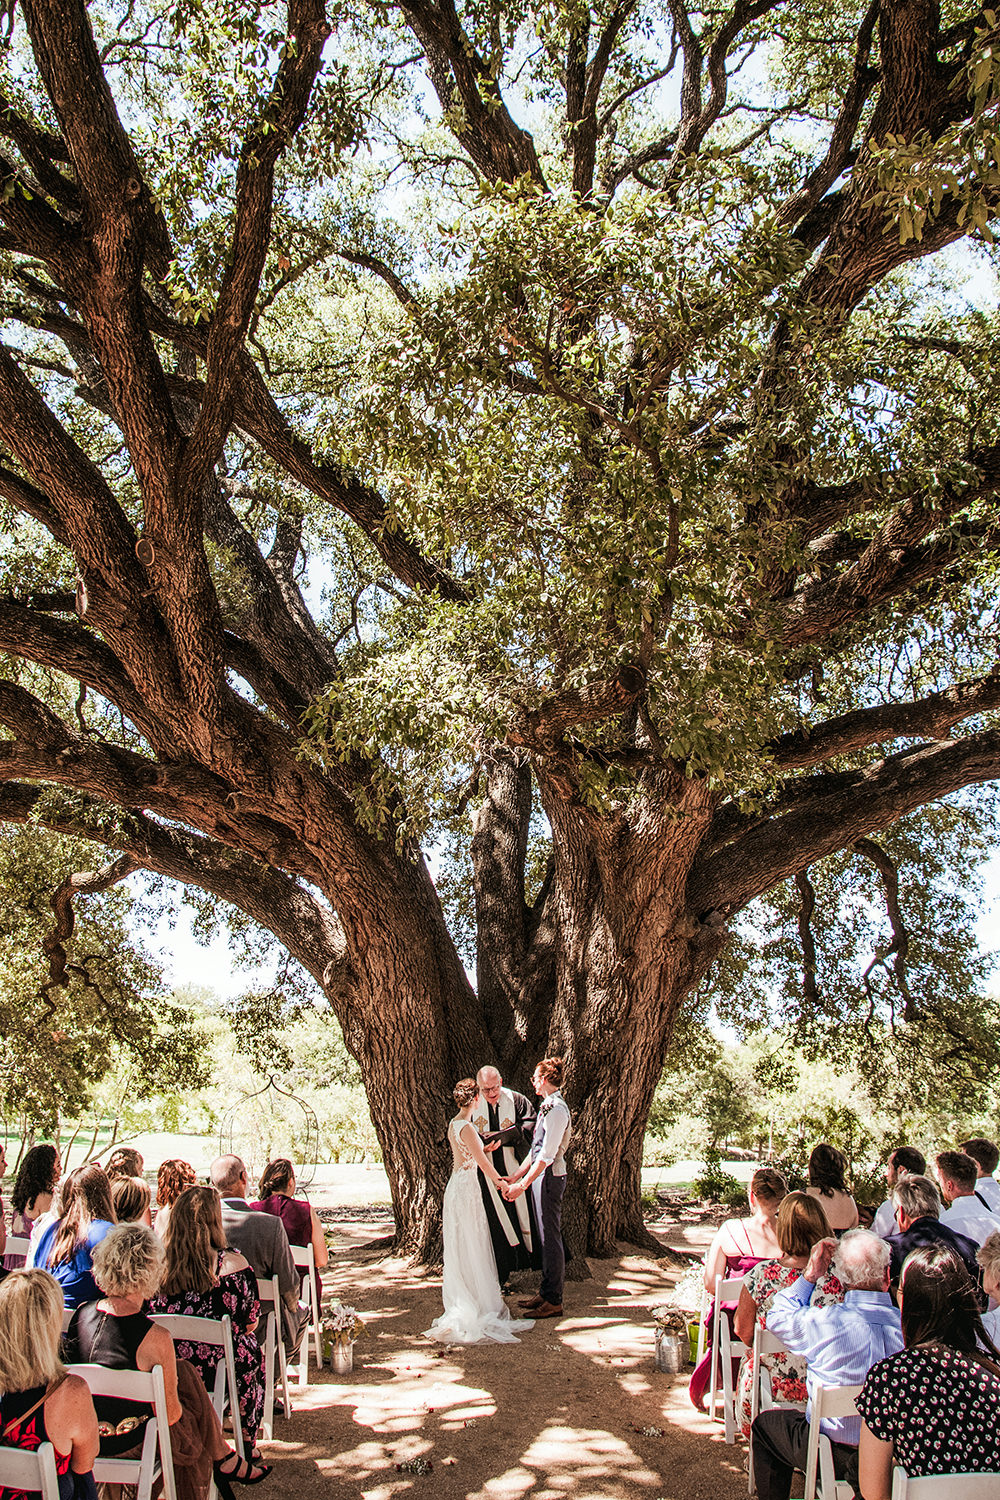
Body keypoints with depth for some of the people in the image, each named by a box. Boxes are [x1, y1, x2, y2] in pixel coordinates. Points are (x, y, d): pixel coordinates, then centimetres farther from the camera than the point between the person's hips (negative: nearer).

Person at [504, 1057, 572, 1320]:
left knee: (551, 1238, -3)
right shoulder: (547, 1106, 13)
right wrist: (516, 1176, 17)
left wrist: (522, 1185, -21)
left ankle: (554, 1301, 4)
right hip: (541, 1176, 10)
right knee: (546, 1237, 16)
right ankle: (545, 1293, 25)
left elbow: (547, 1155, -22)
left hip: (549, 1177, -10)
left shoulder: (556, 1109, -19)